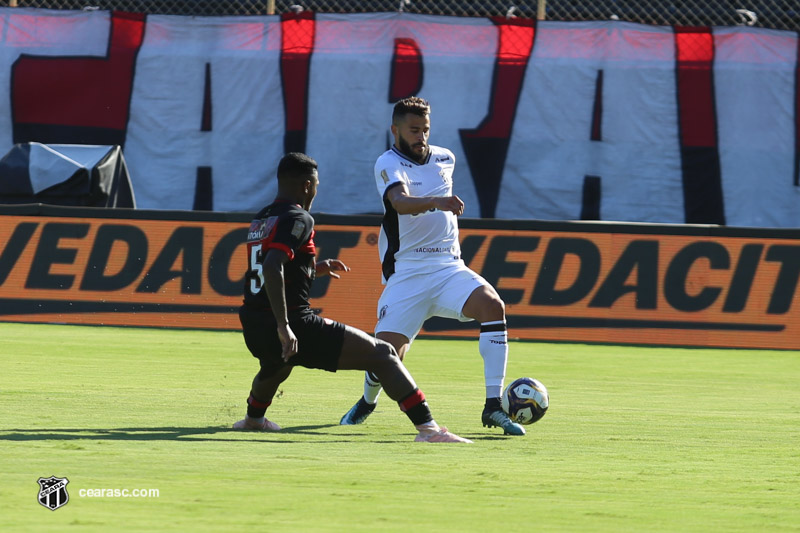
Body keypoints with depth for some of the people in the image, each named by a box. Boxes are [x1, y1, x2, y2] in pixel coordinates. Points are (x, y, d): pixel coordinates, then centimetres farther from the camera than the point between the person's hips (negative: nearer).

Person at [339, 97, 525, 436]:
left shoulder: (444, 159, 11)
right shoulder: (389, 164, -8)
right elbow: (401, 202, -31)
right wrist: (436, 202, -47)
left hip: (449, 268, 4)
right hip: (407, 272, -4)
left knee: (493, 306, -24)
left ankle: (493, 407, -22)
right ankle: (367, 402, 27)